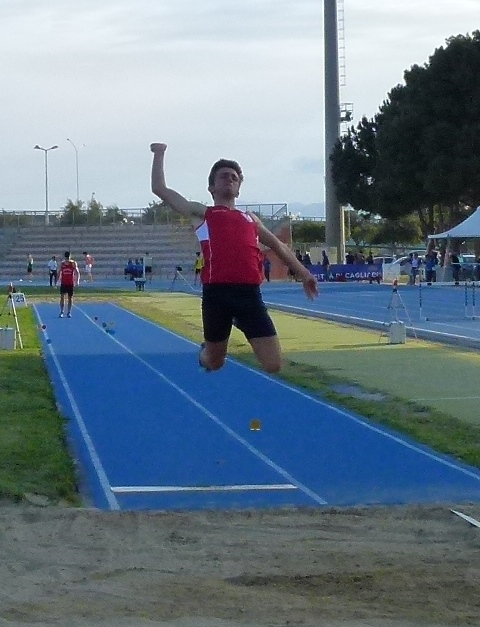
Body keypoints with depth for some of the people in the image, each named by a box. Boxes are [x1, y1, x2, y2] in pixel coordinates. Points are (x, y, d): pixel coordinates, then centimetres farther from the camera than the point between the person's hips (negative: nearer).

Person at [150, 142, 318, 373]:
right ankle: (205, 353, 47)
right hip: (216, 293, -3)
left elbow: (278, 246, 34)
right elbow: (160, 189, 14)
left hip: (249, 293, 3)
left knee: (273, 366, -4)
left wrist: (303, 273, 27)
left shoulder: (250, 219, 28)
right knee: (214, 363, 7)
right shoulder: (201, 214, 17)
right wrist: (159, 155, 19)